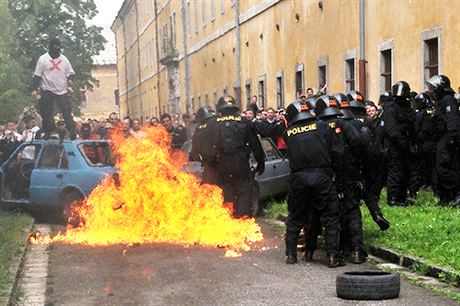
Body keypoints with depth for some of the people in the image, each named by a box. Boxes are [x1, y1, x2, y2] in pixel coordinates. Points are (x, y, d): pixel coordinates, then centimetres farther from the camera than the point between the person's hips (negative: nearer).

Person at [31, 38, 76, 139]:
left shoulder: (64, 59, 9)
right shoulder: (43, 59, 3)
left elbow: (71, 72, 16)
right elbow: (37, 75, 3)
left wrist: (70, 78, -7)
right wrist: (34, 89, -4)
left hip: (62, 90, 1)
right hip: (47, 90, -1)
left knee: (66, 112, -8)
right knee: (46, 114, 2)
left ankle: (72, 132, -7)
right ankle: (47, 134, 11)